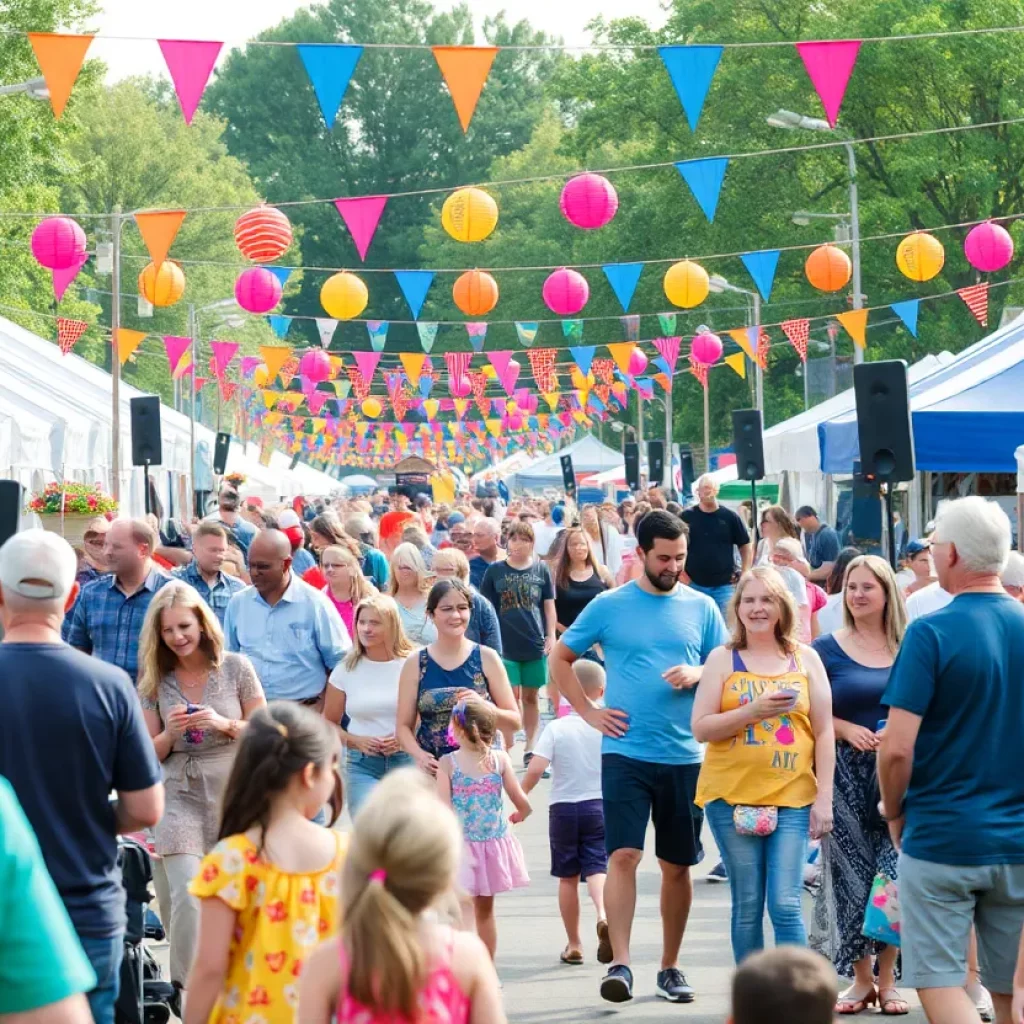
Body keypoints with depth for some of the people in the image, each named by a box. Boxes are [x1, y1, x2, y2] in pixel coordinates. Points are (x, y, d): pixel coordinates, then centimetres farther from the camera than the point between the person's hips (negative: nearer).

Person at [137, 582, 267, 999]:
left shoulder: (236, 668, -1)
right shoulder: (155, 681, 3)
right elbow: (151, 754, 6)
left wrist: (224, 724, -14)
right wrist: (171, 732, -15)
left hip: (231, 793, 0)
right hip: (179, 796, 0)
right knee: (186, 894, -14)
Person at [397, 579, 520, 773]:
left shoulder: (486, 658, 2)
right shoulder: (415, 663, 4)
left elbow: (514, 722, 5)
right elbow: (404, 726, 6)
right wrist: (418, 754, -14)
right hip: (433, 770, 1)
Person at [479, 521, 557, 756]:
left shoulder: (541, 570, 3)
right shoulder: (495, 571, 0)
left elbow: (549, 605, 8)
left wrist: (551, 636, 1)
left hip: (535, 644, 2)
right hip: (506, 645, -2)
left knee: (531, 696, 9)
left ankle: (530, 748, 18)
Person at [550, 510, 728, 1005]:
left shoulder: (701, 607, 6)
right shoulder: (609, 606, 2)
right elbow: (560, 659, 10)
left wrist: (696, 675, -11)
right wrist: (589, 712, 0)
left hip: (684, 755, 2)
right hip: (626, 752, -2)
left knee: (677, 865, 8)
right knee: (623, 855, -13)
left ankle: (670, 967, 20)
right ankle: (620, 964, -12)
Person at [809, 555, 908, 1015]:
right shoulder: (827, 649, 3)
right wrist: (849, 730, -13)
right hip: (847, 774, 0)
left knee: (894, 872, -3)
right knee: (850, 874, 2)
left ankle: (887, 978, 10)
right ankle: (860, 978, 14)